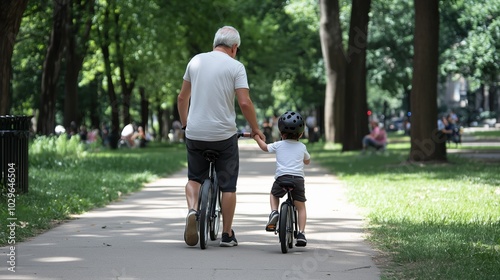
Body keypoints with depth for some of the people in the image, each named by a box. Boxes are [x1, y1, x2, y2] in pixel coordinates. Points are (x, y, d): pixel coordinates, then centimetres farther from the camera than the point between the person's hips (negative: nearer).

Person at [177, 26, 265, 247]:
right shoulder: (235, 66, -6)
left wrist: (185, 124, 25)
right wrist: (256, 129, 0)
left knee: (195, 177, 20)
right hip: (224, 135, -3)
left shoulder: (196, 61, 7)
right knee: (228, 185, 10)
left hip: (194, 134, 3)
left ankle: (192, 209, -7)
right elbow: (245, 103, -14)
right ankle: (227, 234, 13)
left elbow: (182, 98, 12)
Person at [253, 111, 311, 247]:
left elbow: (265, 147, 28)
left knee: (273, 194, 30)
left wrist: (257, 137, 44)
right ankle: (301, 233, -1)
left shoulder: (278, 145, 10)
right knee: (301, 207, 11)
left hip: (282, 177, 0)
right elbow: (307, 161, 29)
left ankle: (274, 211, 4)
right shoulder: (302, 147, 12)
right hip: (298, 178, 0)